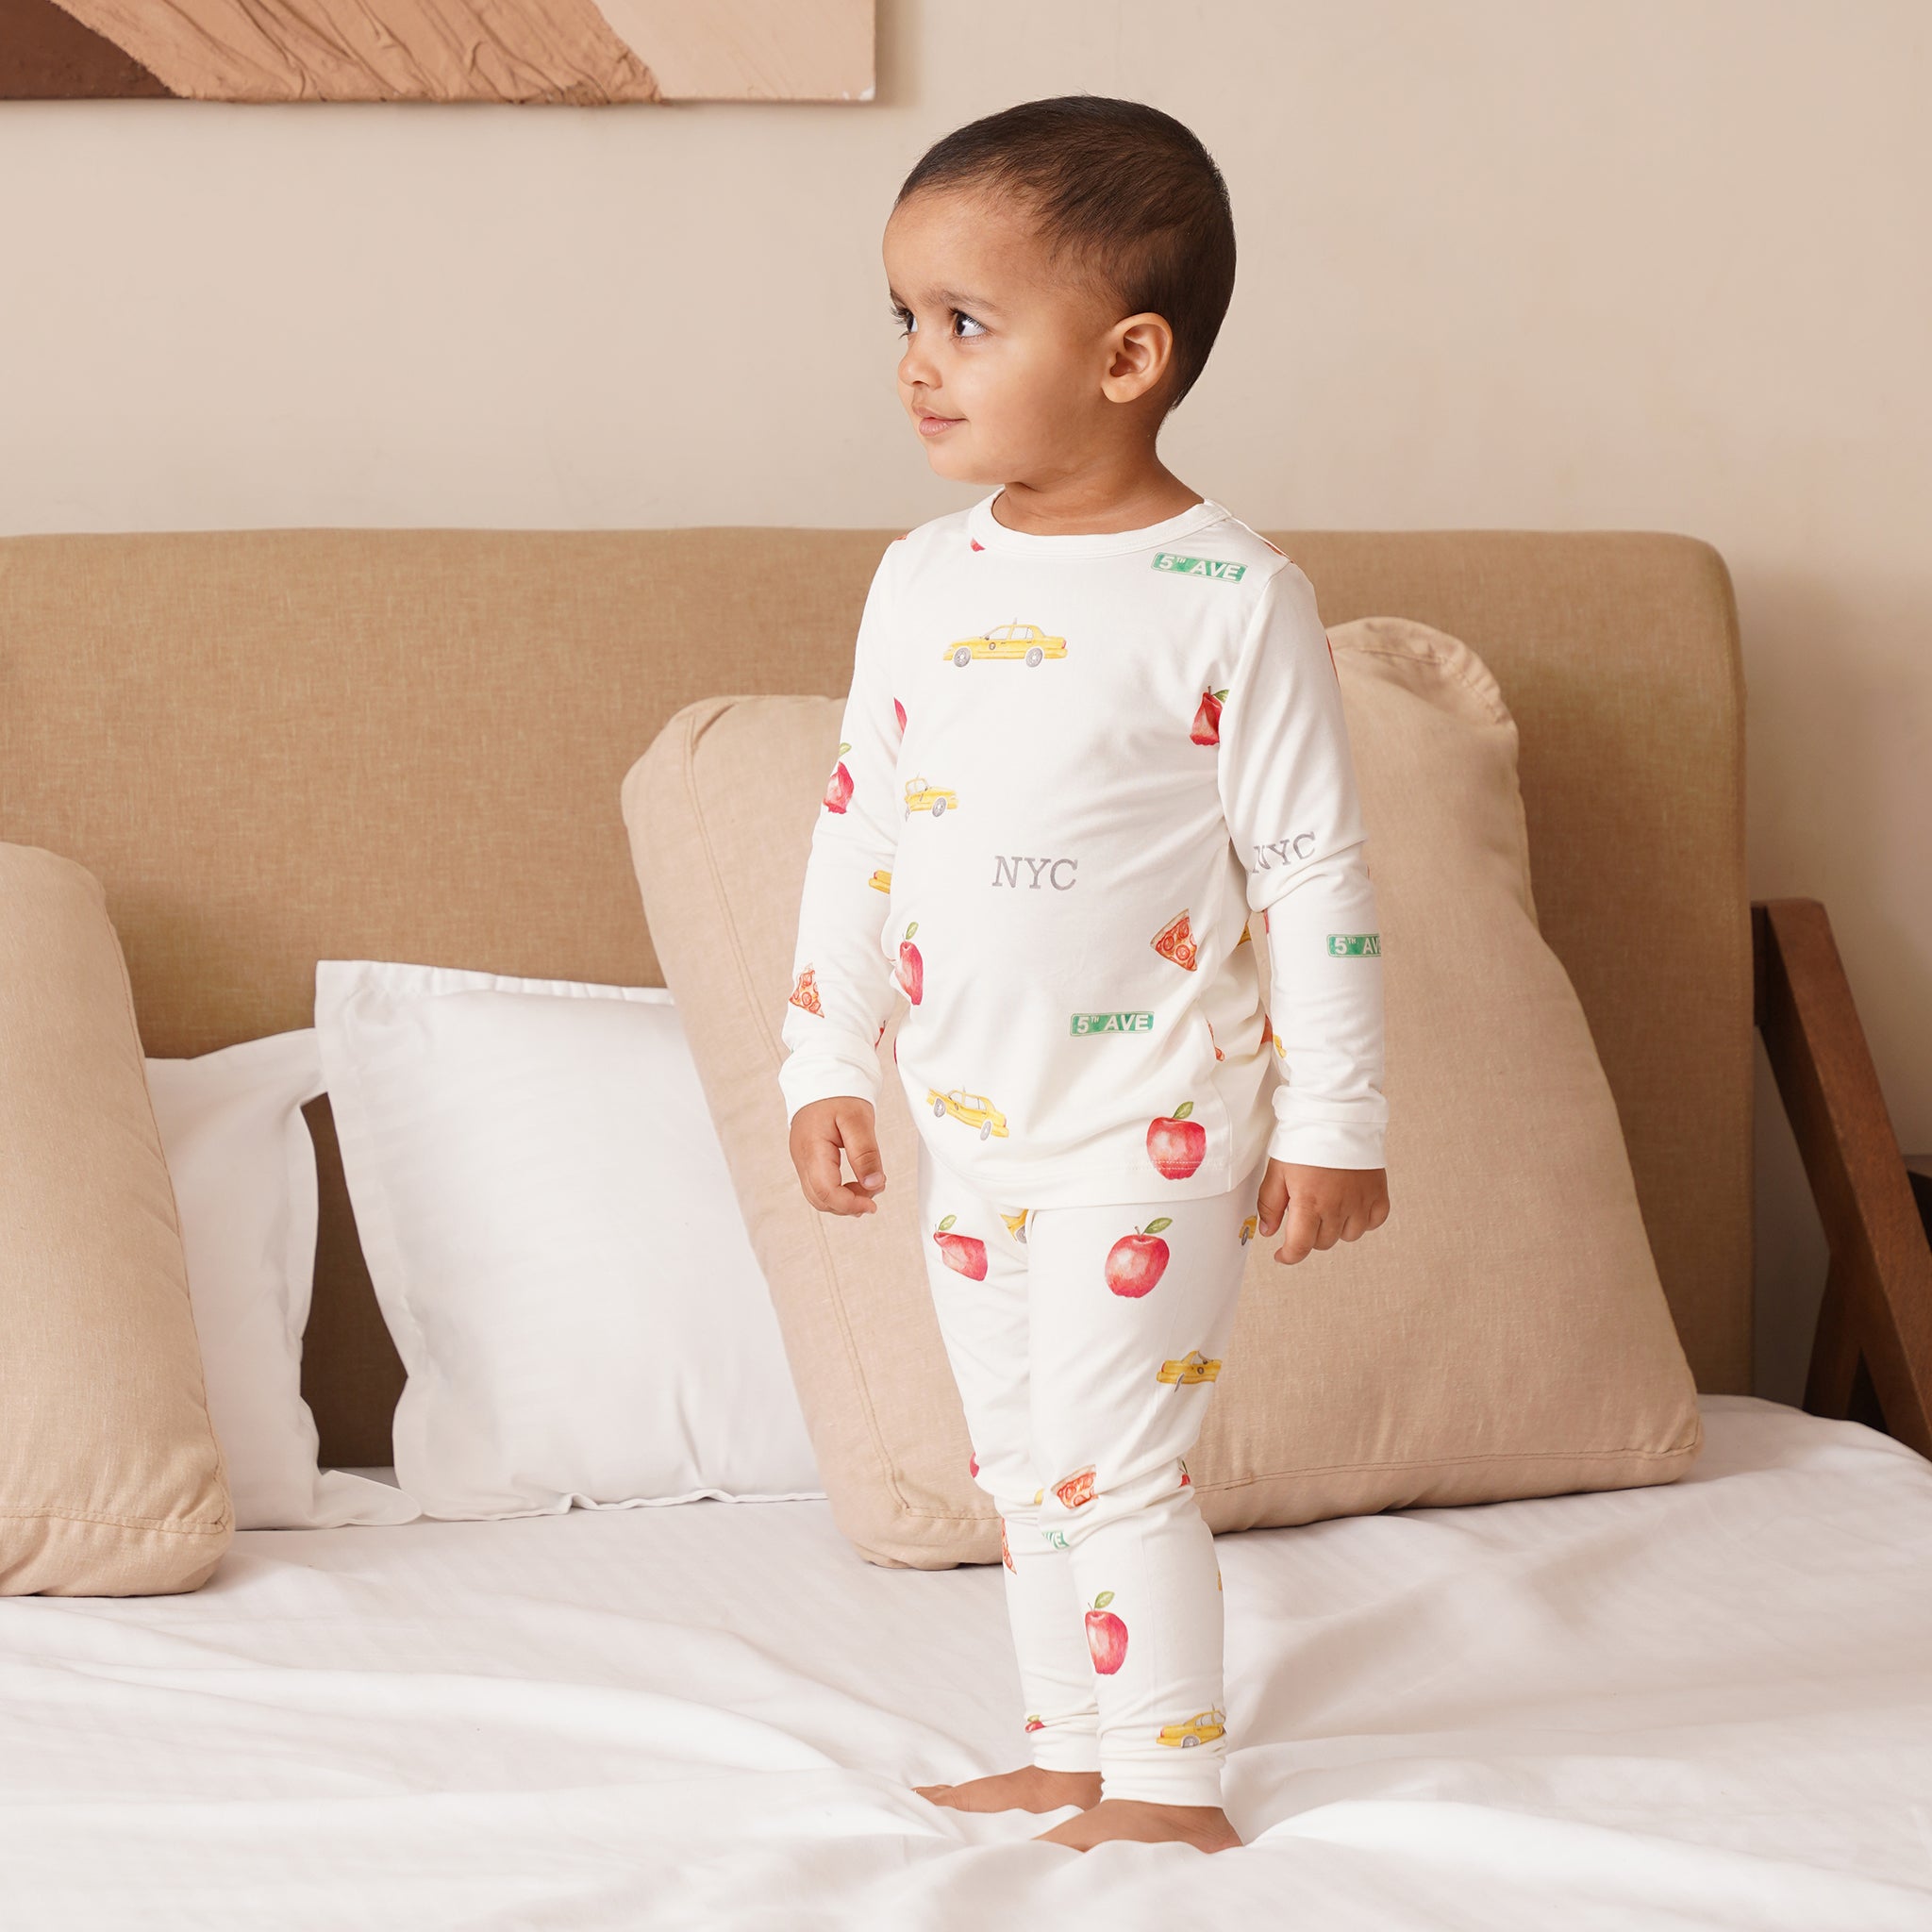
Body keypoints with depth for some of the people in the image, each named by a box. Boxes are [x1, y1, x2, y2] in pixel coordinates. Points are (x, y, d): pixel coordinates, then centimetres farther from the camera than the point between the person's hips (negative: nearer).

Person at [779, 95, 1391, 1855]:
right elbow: (857, 831, 12)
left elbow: (1319, 870, -11)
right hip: (973, 1120, 7)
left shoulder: (1231, 594, -13)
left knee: (1111, 1462, -5)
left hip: (1154, 1127, -6)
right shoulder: (923, 582, 4)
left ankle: (1171, 1787, 9)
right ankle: (1073, 1754, 27)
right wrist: (830, 1067, 10)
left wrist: (1333, 1123, -11)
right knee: (1024, 1469, 15)